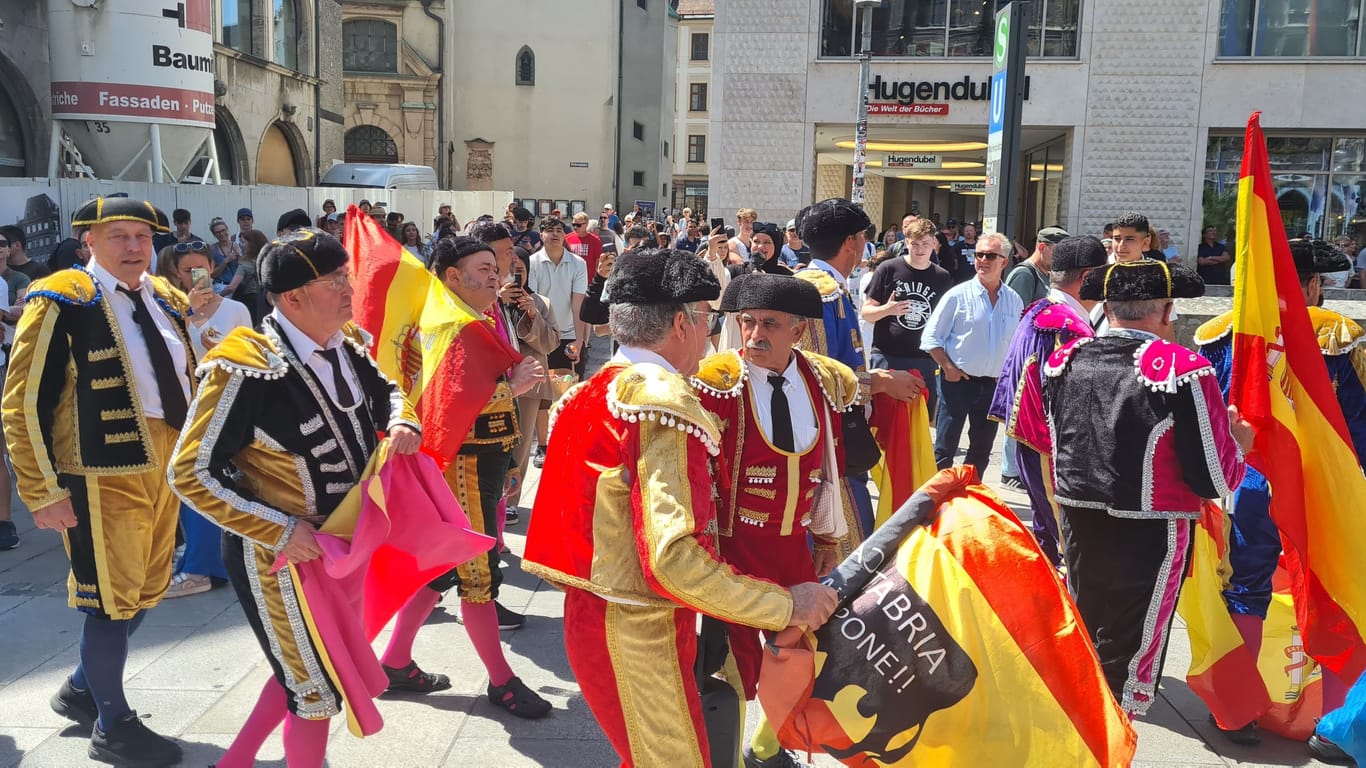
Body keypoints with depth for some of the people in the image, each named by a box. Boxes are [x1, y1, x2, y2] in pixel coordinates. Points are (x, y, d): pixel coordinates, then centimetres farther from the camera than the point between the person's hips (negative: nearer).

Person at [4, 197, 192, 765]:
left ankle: (81, 690, 40)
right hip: (104, 471, -7)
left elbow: (189, 375, 19)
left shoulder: (165, 299, 10)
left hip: (163, 465, 7)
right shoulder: (62, 303, -11)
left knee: (146, 590, 18)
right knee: (111, 596, 4)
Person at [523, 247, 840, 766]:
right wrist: (786, 605, -22)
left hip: (596, 611, 9)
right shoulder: (662, 405, -21)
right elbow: (673, 559, -28)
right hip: (638, 632, -9)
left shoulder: (600, 390, 7)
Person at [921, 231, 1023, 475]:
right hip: (958, 381, -4)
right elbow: (931, 338, -4)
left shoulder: (1014, 301, 5)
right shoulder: (958, 295, -6)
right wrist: (948, 368, -11)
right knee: (945, 448, -2)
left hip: (994, 384, 4)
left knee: (982, 450, 13)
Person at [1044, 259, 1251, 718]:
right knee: (1127, 659, 10)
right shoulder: (1184, 370, -18)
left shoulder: (1064, 360, -3)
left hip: (1078, 525, 5)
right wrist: (1237, 442, 4)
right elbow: (1216, 478, -15)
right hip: (1148, 538, -5)